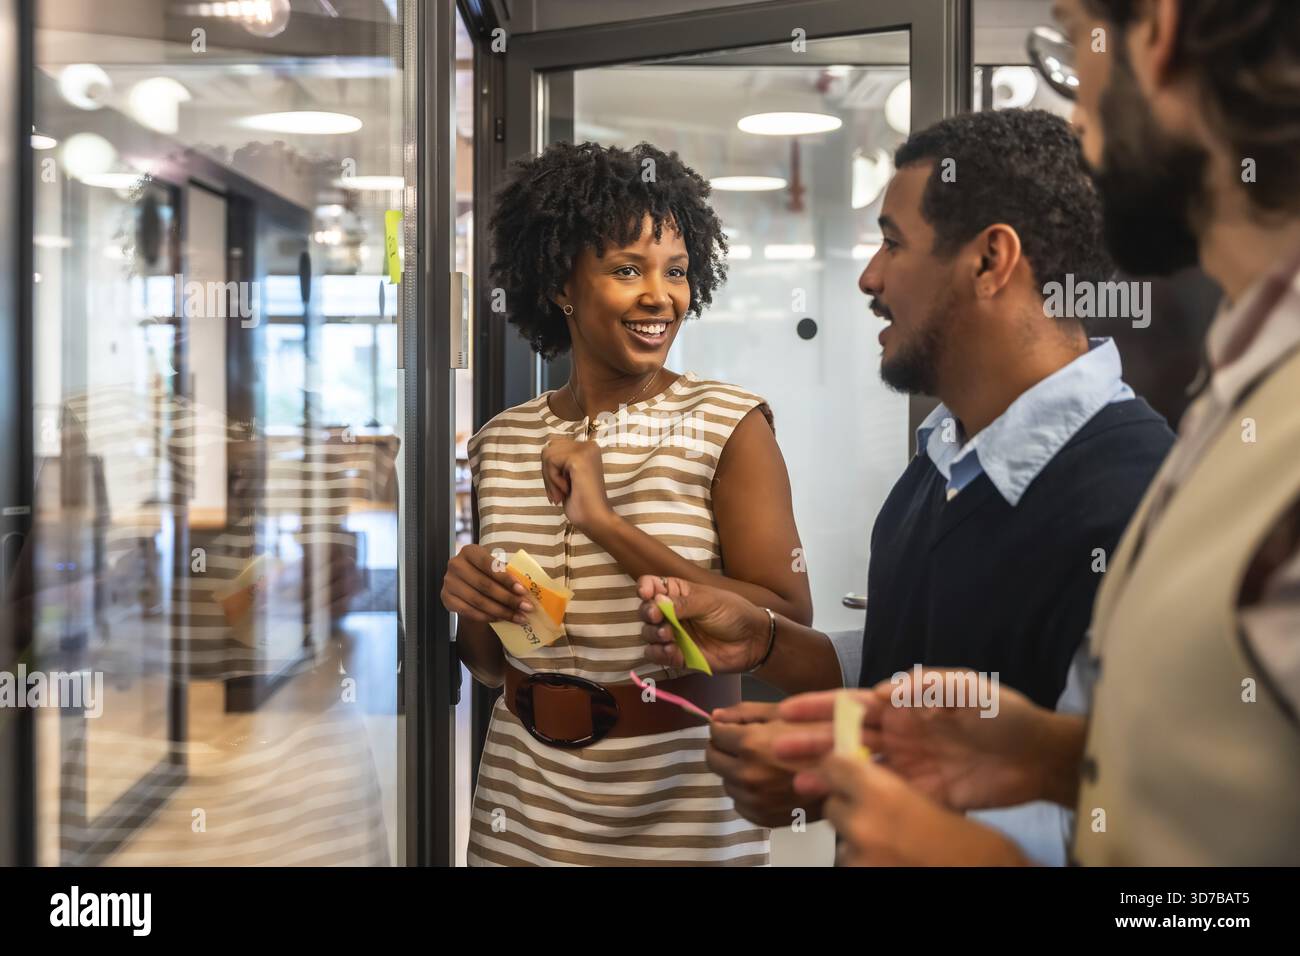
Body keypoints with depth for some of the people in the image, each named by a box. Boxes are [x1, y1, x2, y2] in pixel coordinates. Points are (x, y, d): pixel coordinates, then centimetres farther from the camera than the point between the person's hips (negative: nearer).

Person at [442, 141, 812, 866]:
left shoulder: (730, 424, -9)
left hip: (684, 802, -3)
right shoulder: (501, 443, 2)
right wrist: (471, 604, -12)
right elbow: (492, 665, 10)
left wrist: (608, 525, -22)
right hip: (525, 808, 4)